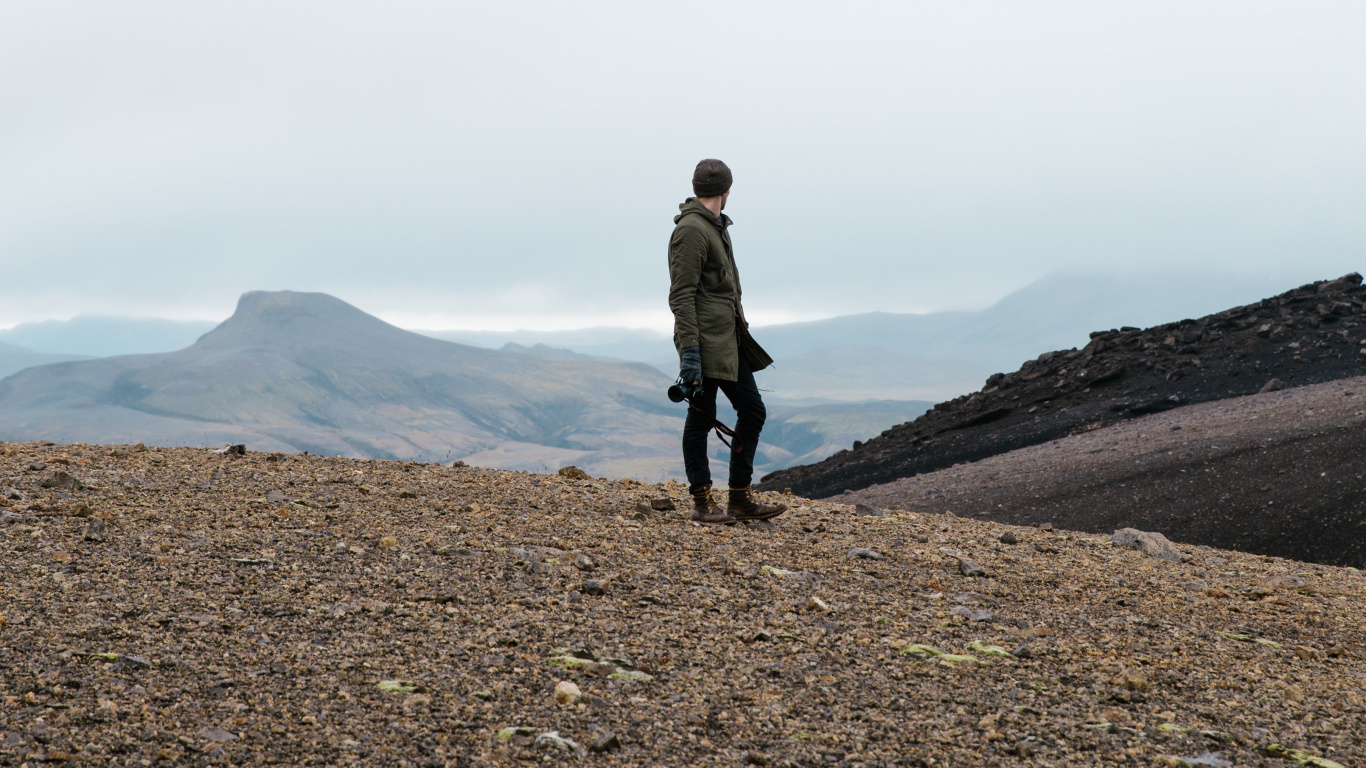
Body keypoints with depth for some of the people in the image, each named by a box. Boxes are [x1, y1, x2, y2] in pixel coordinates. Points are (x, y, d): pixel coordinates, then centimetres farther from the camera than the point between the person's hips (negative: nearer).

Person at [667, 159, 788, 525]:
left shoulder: (716, 226, 18)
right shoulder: (691, 230, -14)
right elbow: (681, 296, -19)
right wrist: (689, 351, -23)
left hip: (730, 339, 10)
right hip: (706, 340, -10)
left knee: (752, 411, 9)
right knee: (701, 417, 0)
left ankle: (741, 498, 13)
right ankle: (702, 502, 8)